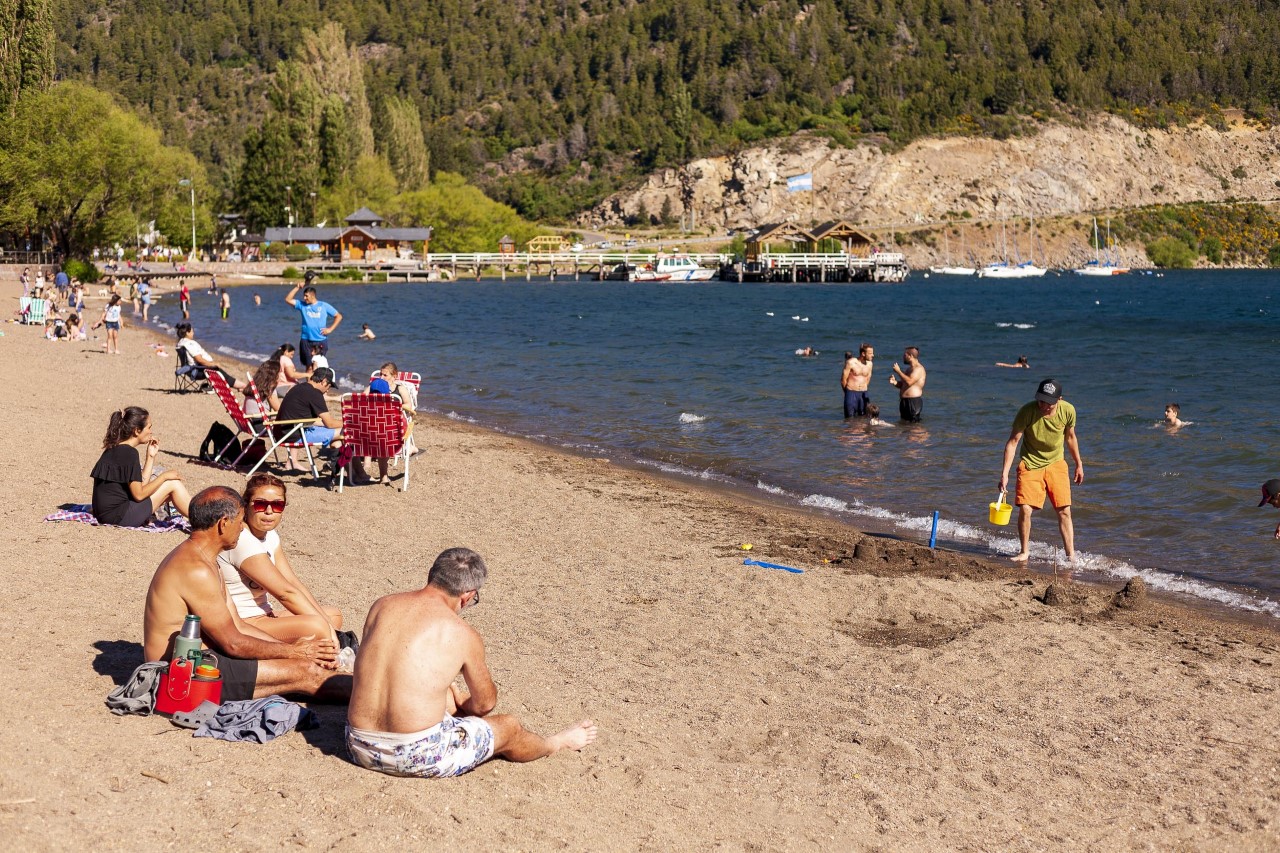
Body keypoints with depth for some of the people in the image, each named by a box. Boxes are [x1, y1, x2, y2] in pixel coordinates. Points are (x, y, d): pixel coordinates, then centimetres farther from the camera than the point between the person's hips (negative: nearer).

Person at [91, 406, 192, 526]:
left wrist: (151, 456, 11)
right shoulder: (129, 453, -14)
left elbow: (140, 484, 14)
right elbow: (139, 494, -15)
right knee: (173, 484, -3)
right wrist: (164, 476, -4)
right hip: (118, 517, -9)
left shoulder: (114, 449, 14)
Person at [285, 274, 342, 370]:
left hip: (321, 341, -1)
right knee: (309, 366, 0)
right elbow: (288, 299, 0)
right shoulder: (302, 305, 6)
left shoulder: (324, 306, 2)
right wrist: (297, 288, -6)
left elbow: (338, 316, 6)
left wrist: (330, 329, -4)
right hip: (306, 340, 1)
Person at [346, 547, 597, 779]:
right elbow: (485, 703, 7)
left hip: (361, 749, 6)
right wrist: (461, 703, 31)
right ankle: (556, 744, 50)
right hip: (418, 757, -6)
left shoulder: (381, 606, 4)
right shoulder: (463, 635, -9)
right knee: (508, 726, 20)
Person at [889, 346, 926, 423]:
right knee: (903, 422, 15)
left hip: (913, 401, -11)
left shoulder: (918, 368, -13)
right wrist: (895, 382, 1)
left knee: (913, 424, -9)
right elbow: (903, 385, 24)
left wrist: (898, 371, -19)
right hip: (904, 401, 11)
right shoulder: (909, 369, 19)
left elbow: (909, 382, -29)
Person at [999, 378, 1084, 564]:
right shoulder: (1027, 411, -23)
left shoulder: (1068, 411, -14)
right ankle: (1024, 552, 9)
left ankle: (1071, 555, 6)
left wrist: (1079, 464, 13)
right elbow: (1013, 441, -17)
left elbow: (1070, 437, 5)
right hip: (1030, 463, -2)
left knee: (1064, 511, -2)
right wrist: (1005, 473, -23)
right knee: (1025, 509, -10)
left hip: (1056, 463, 2)